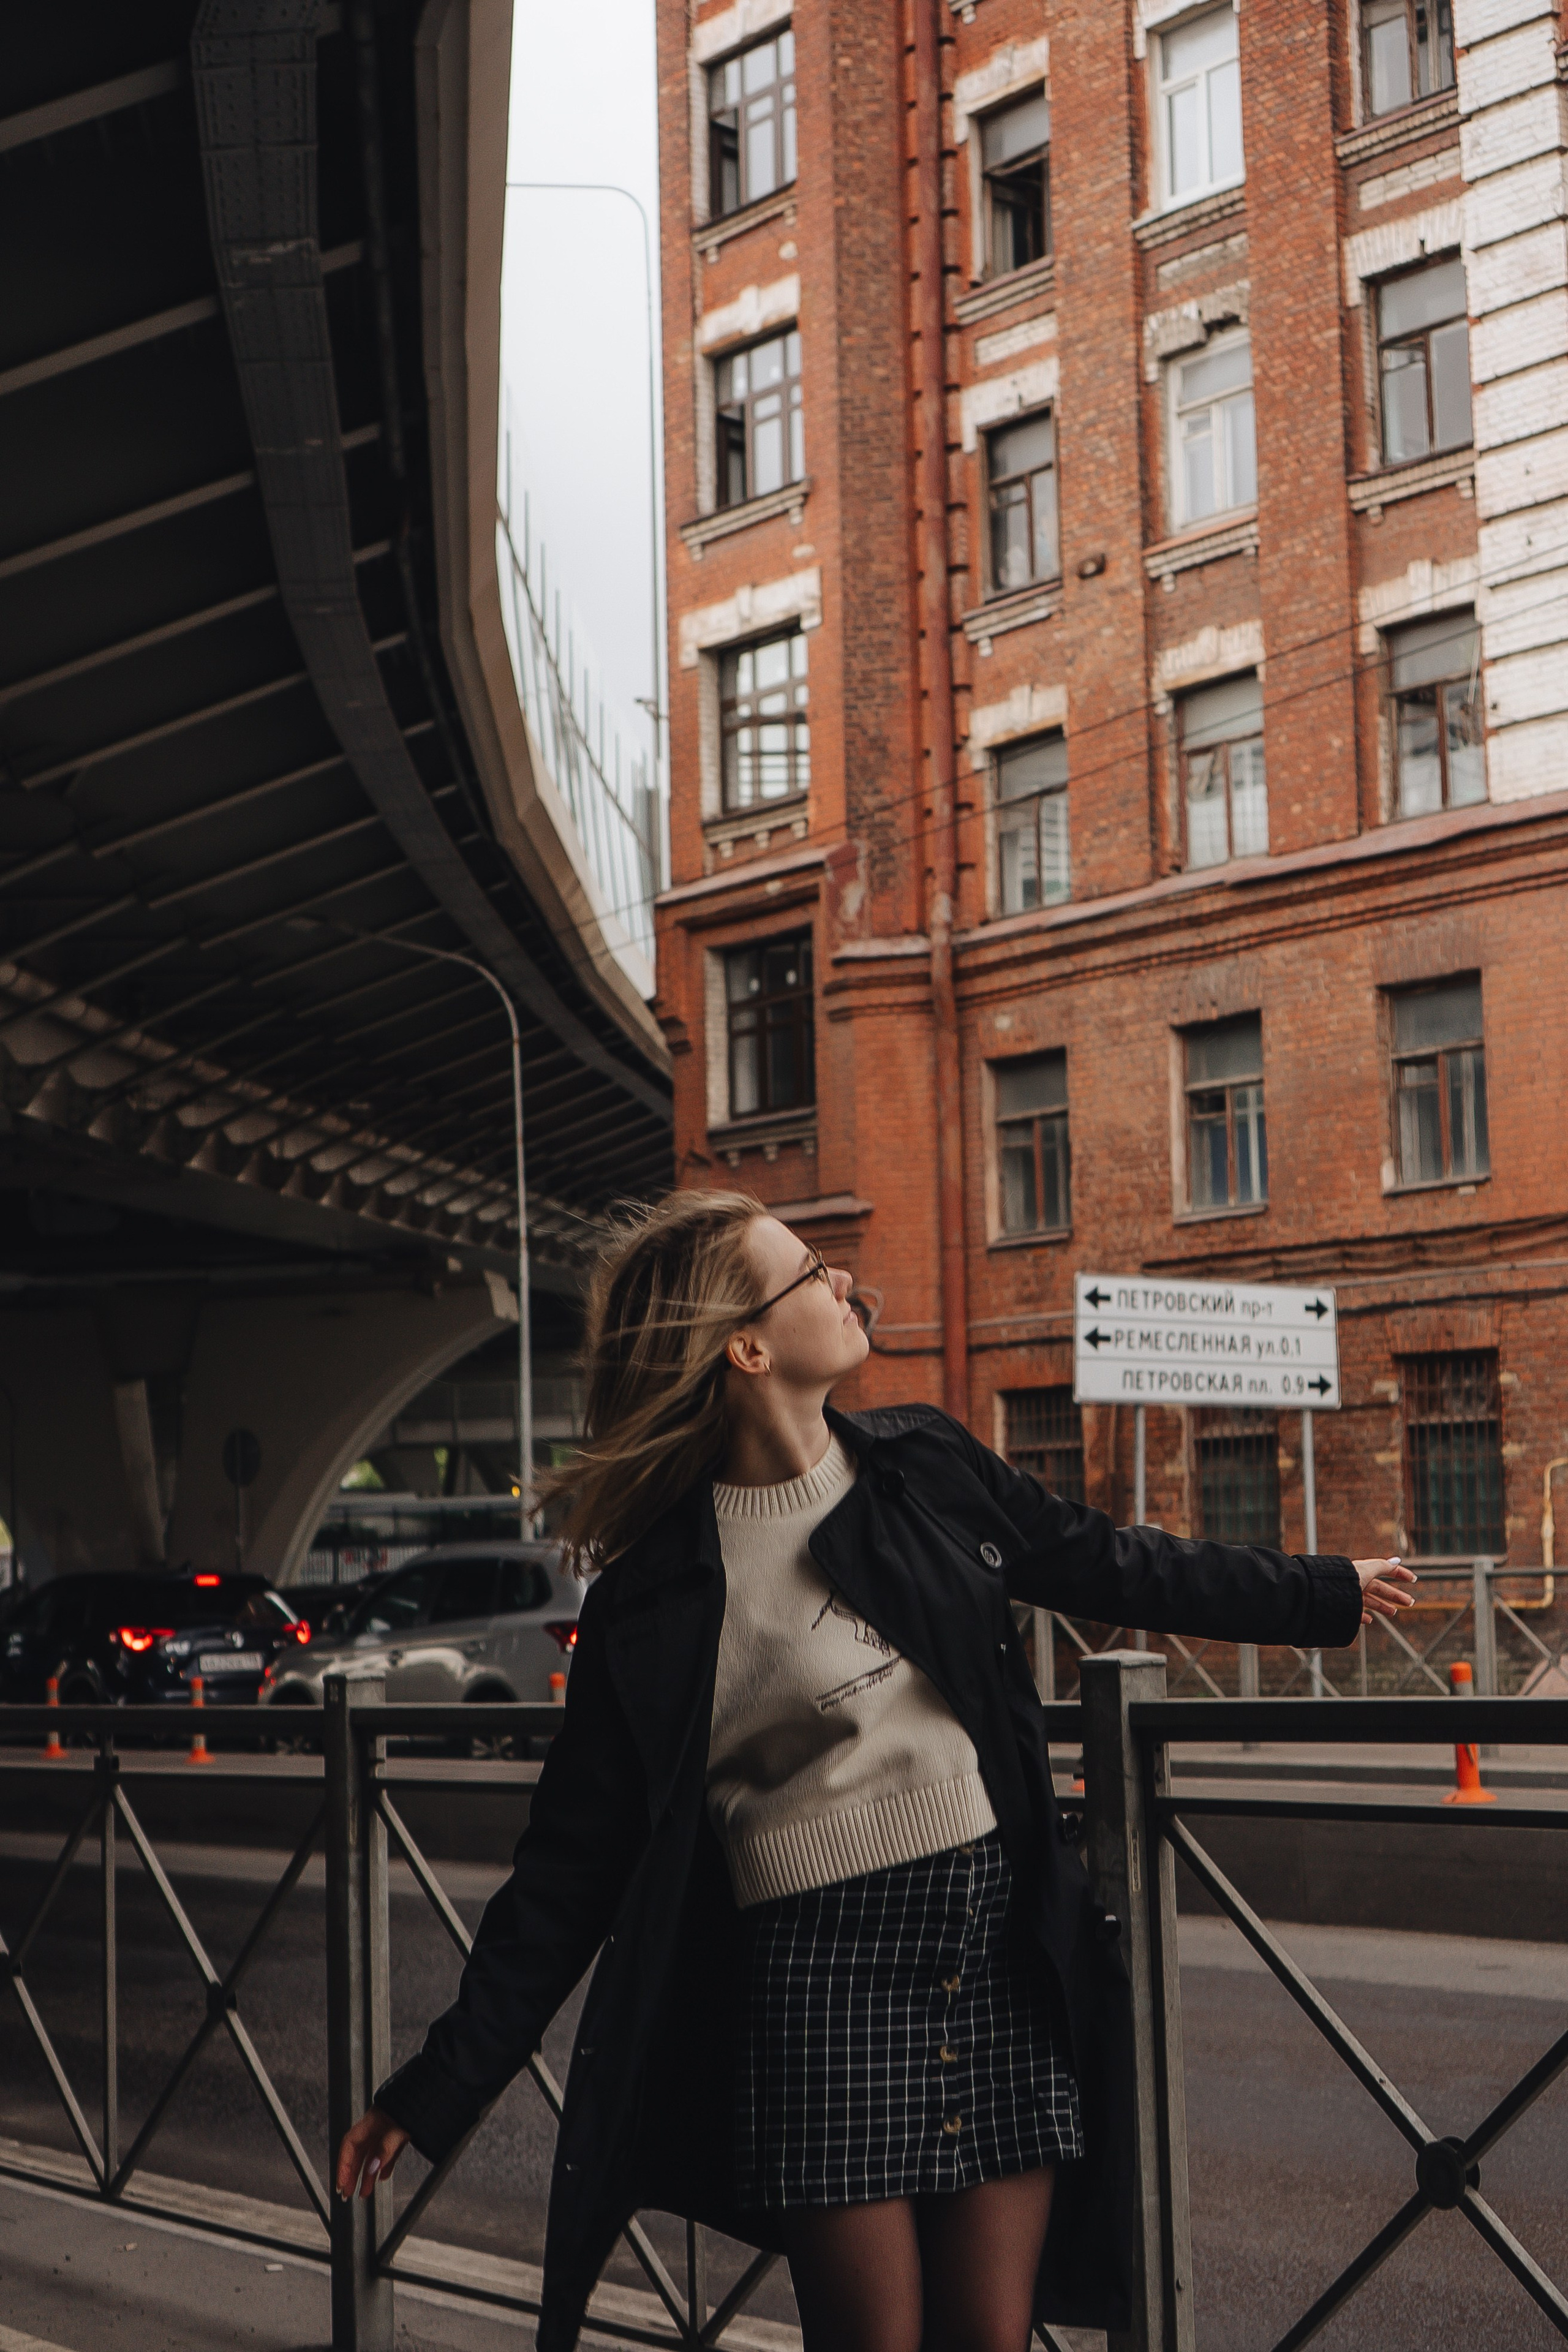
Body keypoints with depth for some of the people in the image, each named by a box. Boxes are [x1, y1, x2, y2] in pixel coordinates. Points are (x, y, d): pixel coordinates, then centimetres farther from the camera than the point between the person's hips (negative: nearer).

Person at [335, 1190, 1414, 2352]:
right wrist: (440, 2086, -6)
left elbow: (1106, 1563, 20)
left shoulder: (925, 1466, 4)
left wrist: (1319, 1596, 29)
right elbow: (575, 1863, -4)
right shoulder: (655, 1597, -8)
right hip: (822, 1975, -4)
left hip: (1004, 1951, 4)